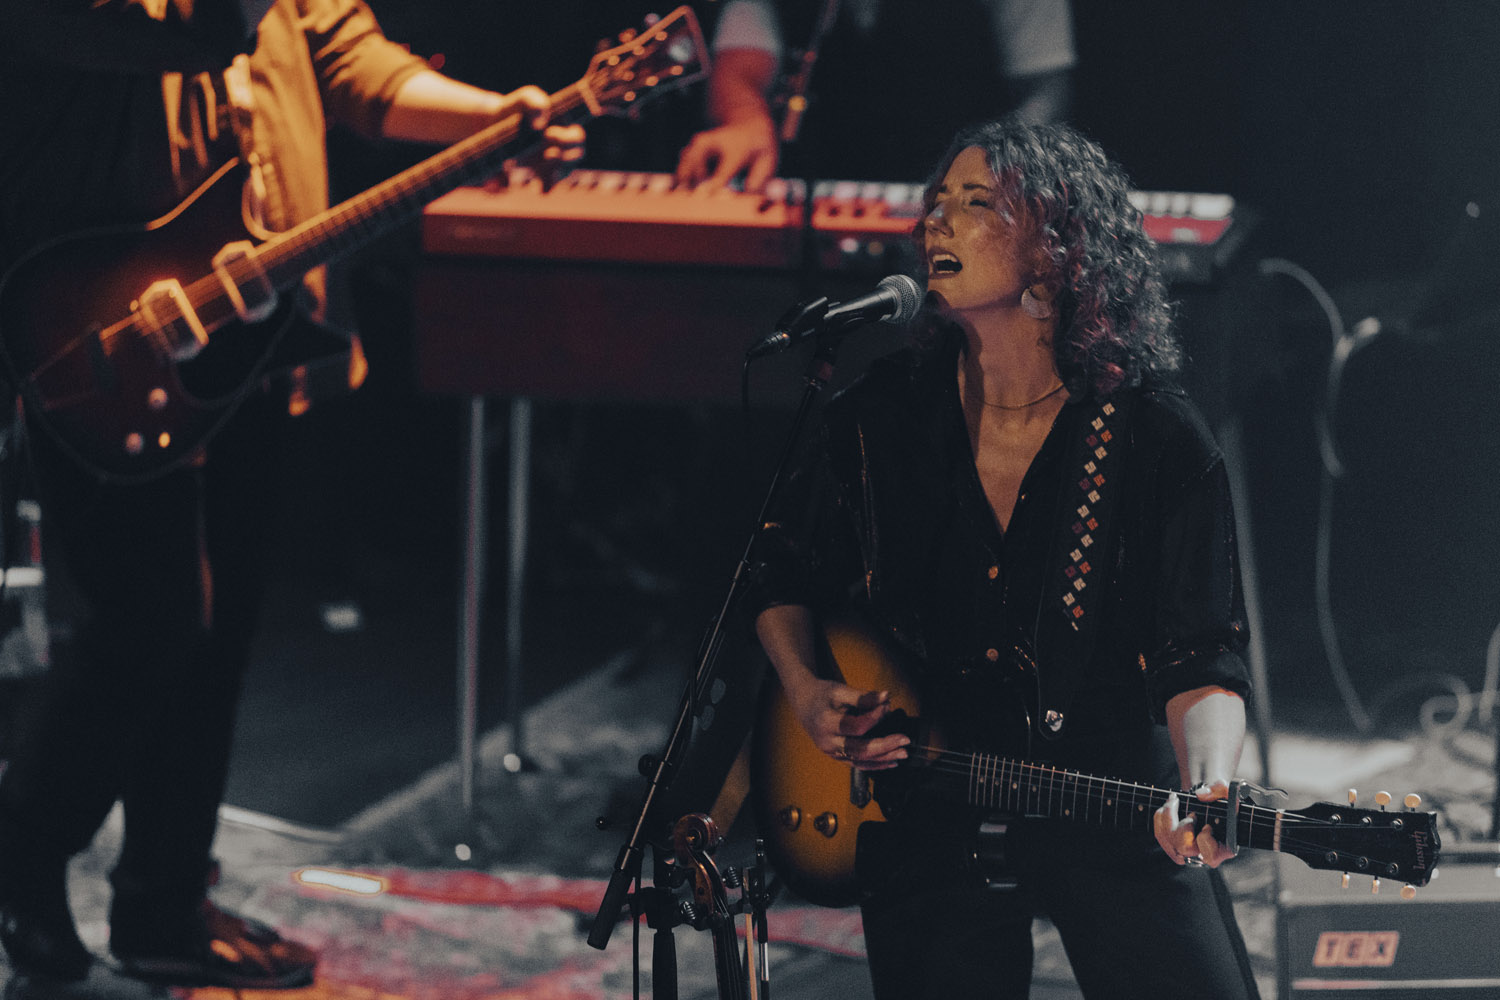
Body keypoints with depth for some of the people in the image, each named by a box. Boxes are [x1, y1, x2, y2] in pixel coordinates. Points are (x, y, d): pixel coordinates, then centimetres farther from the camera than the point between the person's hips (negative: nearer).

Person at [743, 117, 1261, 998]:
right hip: (929, 821, 3)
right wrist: (807, 691, -2)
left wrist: (1203, 788, -31)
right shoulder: (883, 415, 0)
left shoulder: (1157, 439, -9)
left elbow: (1202, 662, -12)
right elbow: (783, 567, 16)